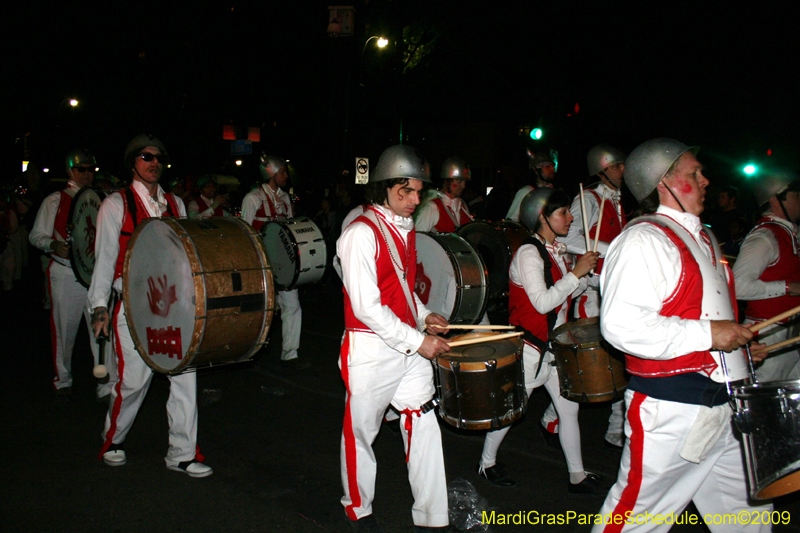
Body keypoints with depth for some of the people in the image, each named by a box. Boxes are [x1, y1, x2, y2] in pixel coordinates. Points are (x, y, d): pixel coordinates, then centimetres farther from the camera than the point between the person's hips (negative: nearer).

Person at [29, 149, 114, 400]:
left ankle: (106, 386, 2)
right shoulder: (55, 201, 5)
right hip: (66, 273, -1)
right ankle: (63, 380, 30)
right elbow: (36, 235, 5)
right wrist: (53, 245, -15)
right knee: (65, 331, 9)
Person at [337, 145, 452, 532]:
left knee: (425, 428, 7)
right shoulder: (361, 233, -16)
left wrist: (424, 315, 6)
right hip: (371, 351, -7)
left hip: (411, 347, 7)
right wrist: (416, 341, -19)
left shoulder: (406, 229, 10)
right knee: (361, 434, 11)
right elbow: (366, 306, -21)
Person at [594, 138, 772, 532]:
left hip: (724, 407, 9)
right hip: (671, 410, -9)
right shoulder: (641, 240, -16)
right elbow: (621, 325, -29)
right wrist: (707, 334, -24)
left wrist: (738, 339, 15)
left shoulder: (702, 237, 16)